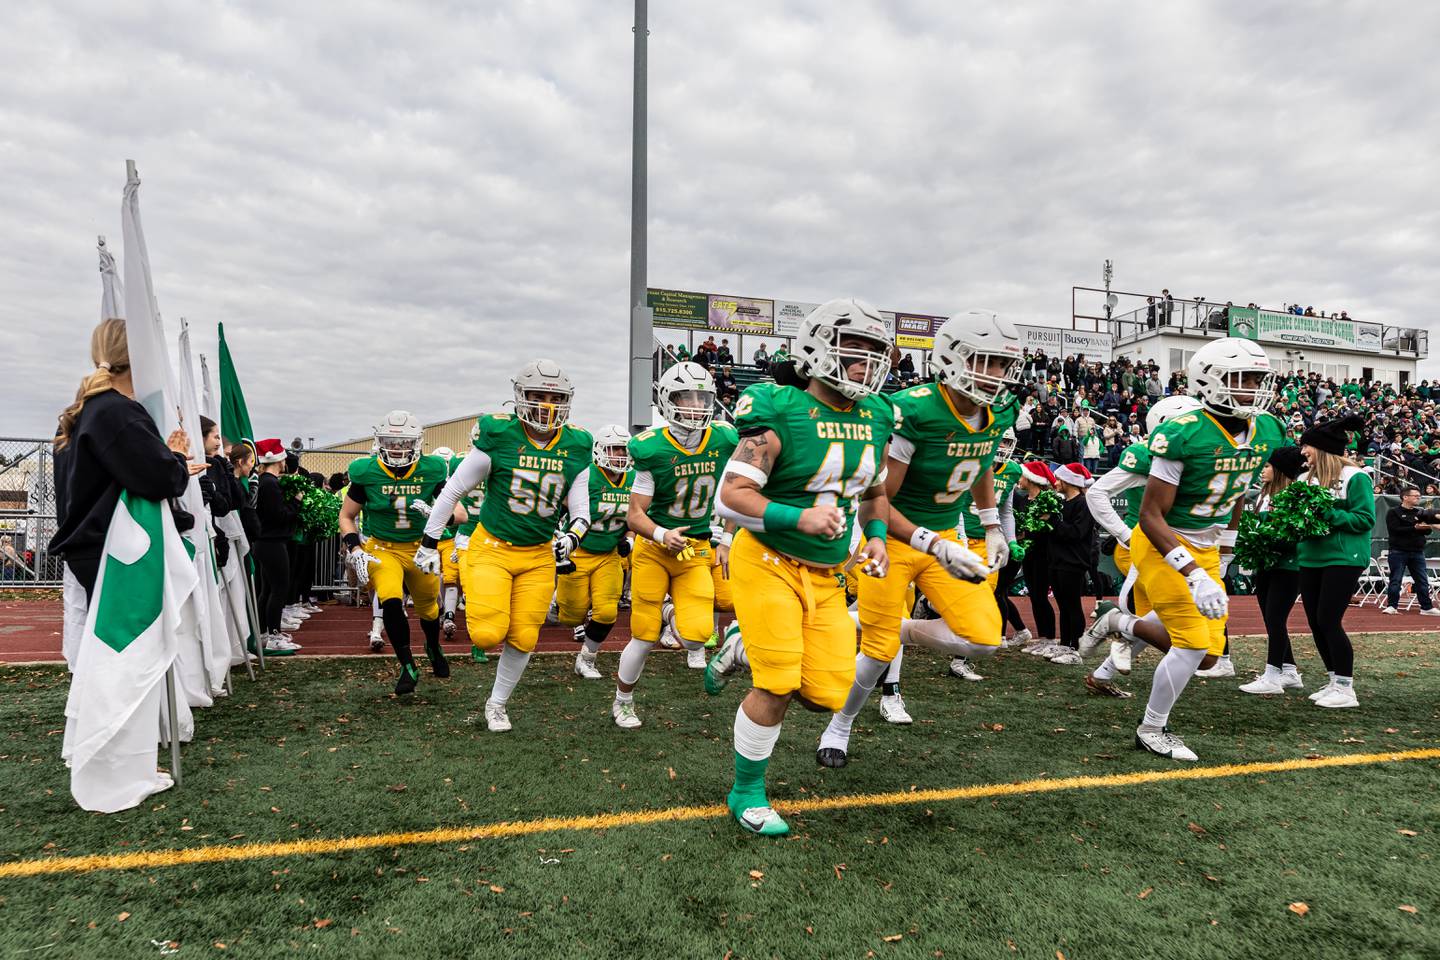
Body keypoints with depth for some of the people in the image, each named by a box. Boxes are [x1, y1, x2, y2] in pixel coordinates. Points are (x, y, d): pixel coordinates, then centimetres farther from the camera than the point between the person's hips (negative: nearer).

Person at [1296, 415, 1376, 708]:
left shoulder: (1355, 477, -9)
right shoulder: (1305, 478, 10)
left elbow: (1366, 519, -12)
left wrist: (1329, 514, -21)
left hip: (1343, 559, -7)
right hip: (1310, 559, 7)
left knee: (1328, 621, -8)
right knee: (1315, 622, 9)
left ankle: (1346, 689, 4)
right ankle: (1335, 682, 22)